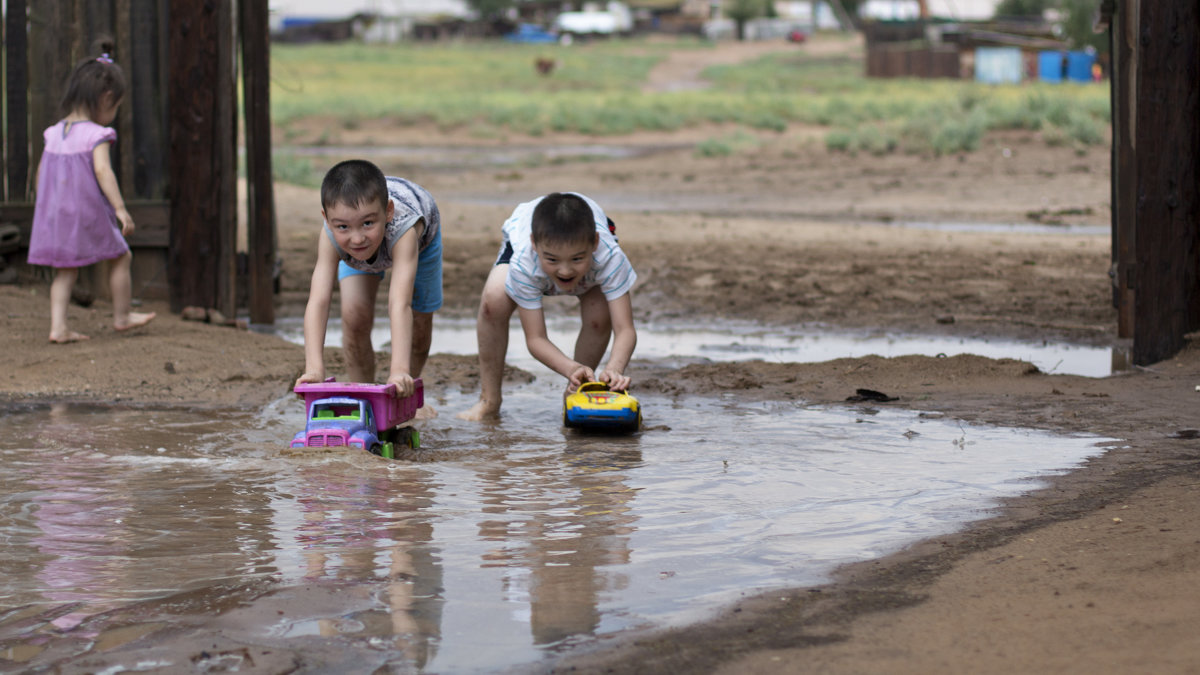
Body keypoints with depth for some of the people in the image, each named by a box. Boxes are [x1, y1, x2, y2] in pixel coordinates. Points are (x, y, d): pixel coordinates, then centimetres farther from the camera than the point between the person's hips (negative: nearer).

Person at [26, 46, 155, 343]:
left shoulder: (54, 134, 5)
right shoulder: (97, 135, -15)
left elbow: (41, 171, 11)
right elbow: (102, 170, -27)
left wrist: (44, 206, 24)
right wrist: (120, 207, -30)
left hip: (55, 215, 6)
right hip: (88, 215, -6)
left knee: (65, 270, 12)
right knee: (121, 258, 14)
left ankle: (58, 326, 1)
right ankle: (122, 315, 24)